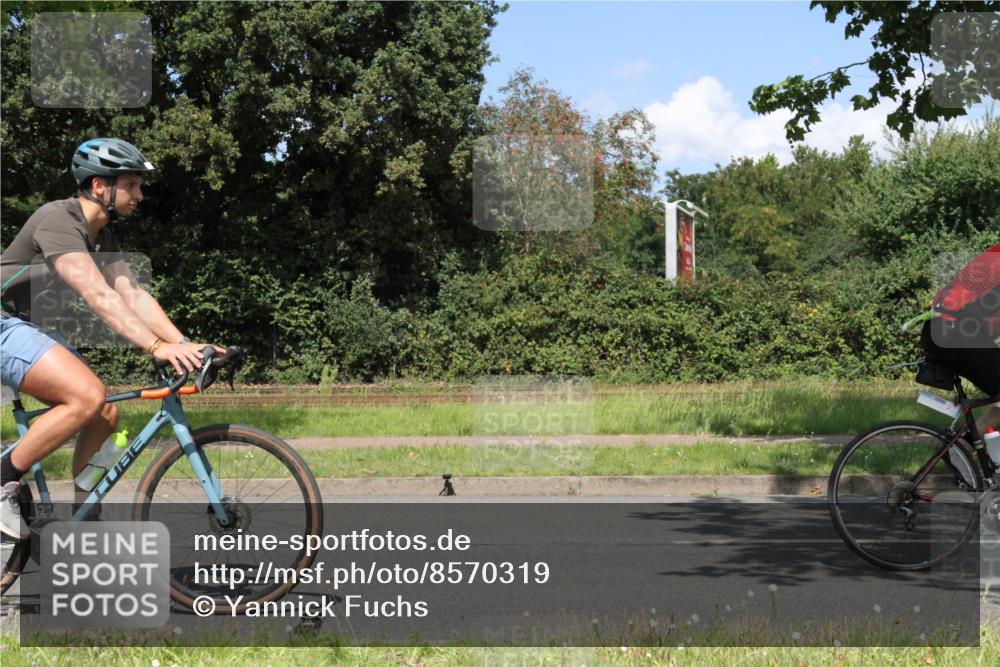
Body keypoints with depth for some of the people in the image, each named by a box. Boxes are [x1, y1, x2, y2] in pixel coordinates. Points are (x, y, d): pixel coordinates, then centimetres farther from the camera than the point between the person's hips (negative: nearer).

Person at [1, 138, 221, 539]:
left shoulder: (102, 237, 8)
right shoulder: (58, 220, -21)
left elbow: (133, 295, 0)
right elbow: (98, 296, -32)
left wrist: (184, 344, -14)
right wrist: (156, 347, -40)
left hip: (32, 328, 10)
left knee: (105, 416, 2)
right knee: (87, 396, -28)